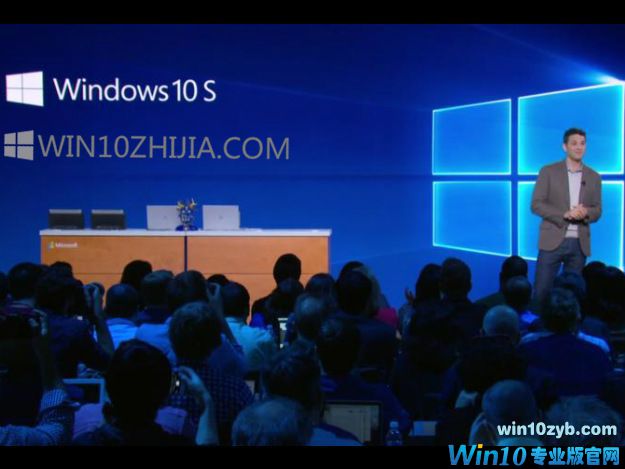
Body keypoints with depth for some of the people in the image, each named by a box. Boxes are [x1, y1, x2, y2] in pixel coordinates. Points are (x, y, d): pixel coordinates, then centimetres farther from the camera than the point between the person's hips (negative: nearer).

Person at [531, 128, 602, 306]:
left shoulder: (593, 177, 10)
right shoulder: (548, 171, 1)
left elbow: (597, 211, 11)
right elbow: (536, 204, -5)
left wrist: (586, 212, -13)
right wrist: (565, 214, -18)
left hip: (579, 244, 3)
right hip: (553, 241, -3)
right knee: (541, 292, -4)